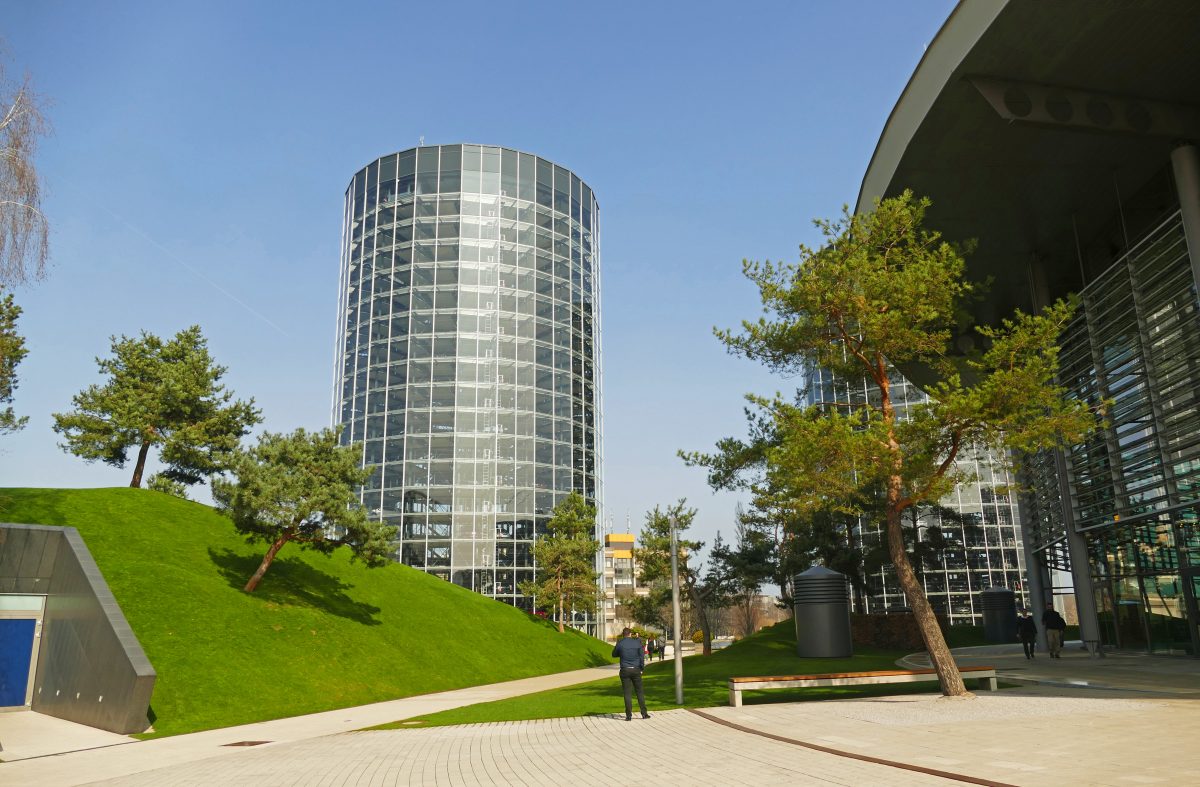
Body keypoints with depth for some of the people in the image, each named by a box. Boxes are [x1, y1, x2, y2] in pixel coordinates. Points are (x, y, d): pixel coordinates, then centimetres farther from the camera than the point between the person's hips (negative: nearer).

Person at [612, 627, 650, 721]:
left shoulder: (620, 643, -5)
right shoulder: (637, 642, -2)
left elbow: (614, 654, 10)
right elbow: (642, 656, 0)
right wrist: (642, 668, 9)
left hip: (625, 670, -1)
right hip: (636, 670, 1)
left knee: (627, 693, 2)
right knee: (640, 692, 10)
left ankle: (629, 715, 1)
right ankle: (644, 713, 11)